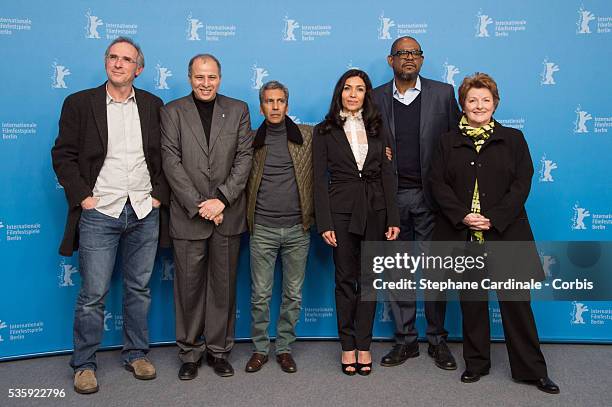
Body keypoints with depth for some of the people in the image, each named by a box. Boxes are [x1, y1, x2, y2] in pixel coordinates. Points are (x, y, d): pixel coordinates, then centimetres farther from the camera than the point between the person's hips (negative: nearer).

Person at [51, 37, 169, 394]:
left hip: (144, 213, 2)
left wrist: (160, 194, 0)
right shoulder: (79, 103, 1)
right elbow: (63, 154, 0)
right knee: (93, 295, 3)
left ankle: (137, 354, 28)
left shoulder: (153, 105, 8)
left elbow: (165, 155, 10)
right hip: (99, 213, -2)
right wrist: (81, 196, -8)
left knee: (139, 289, 12)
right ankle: (84, 364, 21)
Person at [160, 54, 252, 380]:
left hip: (228, 215, 1)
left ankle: (219, 349, 24)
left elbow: (244, 158, 0)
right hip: (188, 215, -1)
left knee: (224, 285, 9)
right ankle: (190, 352, 23)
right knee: (189, 286, 7)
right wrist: (199, 205, -12)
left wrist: (221, 199, -11)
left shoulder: (238, 110, 8)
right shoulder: (172, 111, 4)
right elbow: (171, 162, -5)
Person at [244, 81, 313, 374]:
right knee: (260, 294, 6)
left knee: (293, 294, 9)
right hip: (262, 229, 0)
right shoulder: (250, 140, 4)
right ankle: (260, 348, 22)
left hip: (298, 229, 1)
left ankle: (284, 348, 24)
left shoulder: (308, 136, 4)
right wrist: (245, 217, -3)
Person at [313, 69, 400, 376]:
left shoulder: (376, 129, 9)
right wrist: (324, 224, -11)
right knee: (345, 279, 6)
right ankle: (348, 345, 18)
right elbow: (320, 180, -3)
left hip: (375, 210, 2)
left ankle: (364, 345, 19)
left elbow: (387, 175, 5)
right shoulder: (324, 132, 2)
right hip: (341, 210, -2)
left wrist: (393, 218, -2)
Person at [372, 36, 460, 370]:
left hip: (431, 195, -1)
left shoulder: (443, 94, 5)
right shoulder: (376, 98, 7)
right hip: (391, 197, 1)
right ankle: (405, 340, 21)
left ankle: (437, 340, 21)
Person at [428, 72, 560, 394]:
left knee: (516, 301, 2)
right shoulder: (448, 141, 8)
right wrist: (463, 216, -13)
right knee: (471, 301, 10)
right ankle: (476, 363, 24)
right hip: (462, 234, 1)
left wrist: (494, 219, -13)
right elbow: (437, 182, 0)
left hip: (505, 233, -1)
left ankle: (531, 369, 16)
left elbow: (522, 183, -2)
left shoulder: (513, 139, 6)